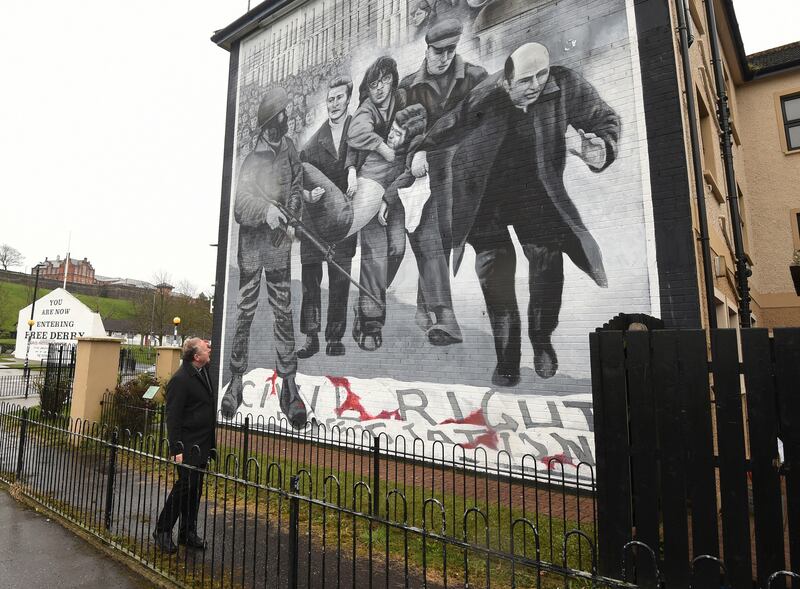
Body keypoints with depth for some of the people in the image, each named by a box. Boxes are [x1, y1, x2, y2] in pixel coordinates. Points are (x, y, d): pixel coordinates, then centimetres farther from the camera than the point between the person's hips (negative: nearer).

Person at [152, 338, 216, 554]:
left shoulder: (204, 371, 8)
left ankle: (188, 532, 28)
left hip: (202, 445, 9)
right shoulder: (180, 379, -18)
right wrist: (177, 450, -19)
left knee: (195, 488, 15)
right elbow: (173, 417, -18)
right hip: (188, 445, -8)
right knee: (184, 486, 0)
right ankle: (162, 531, 20)